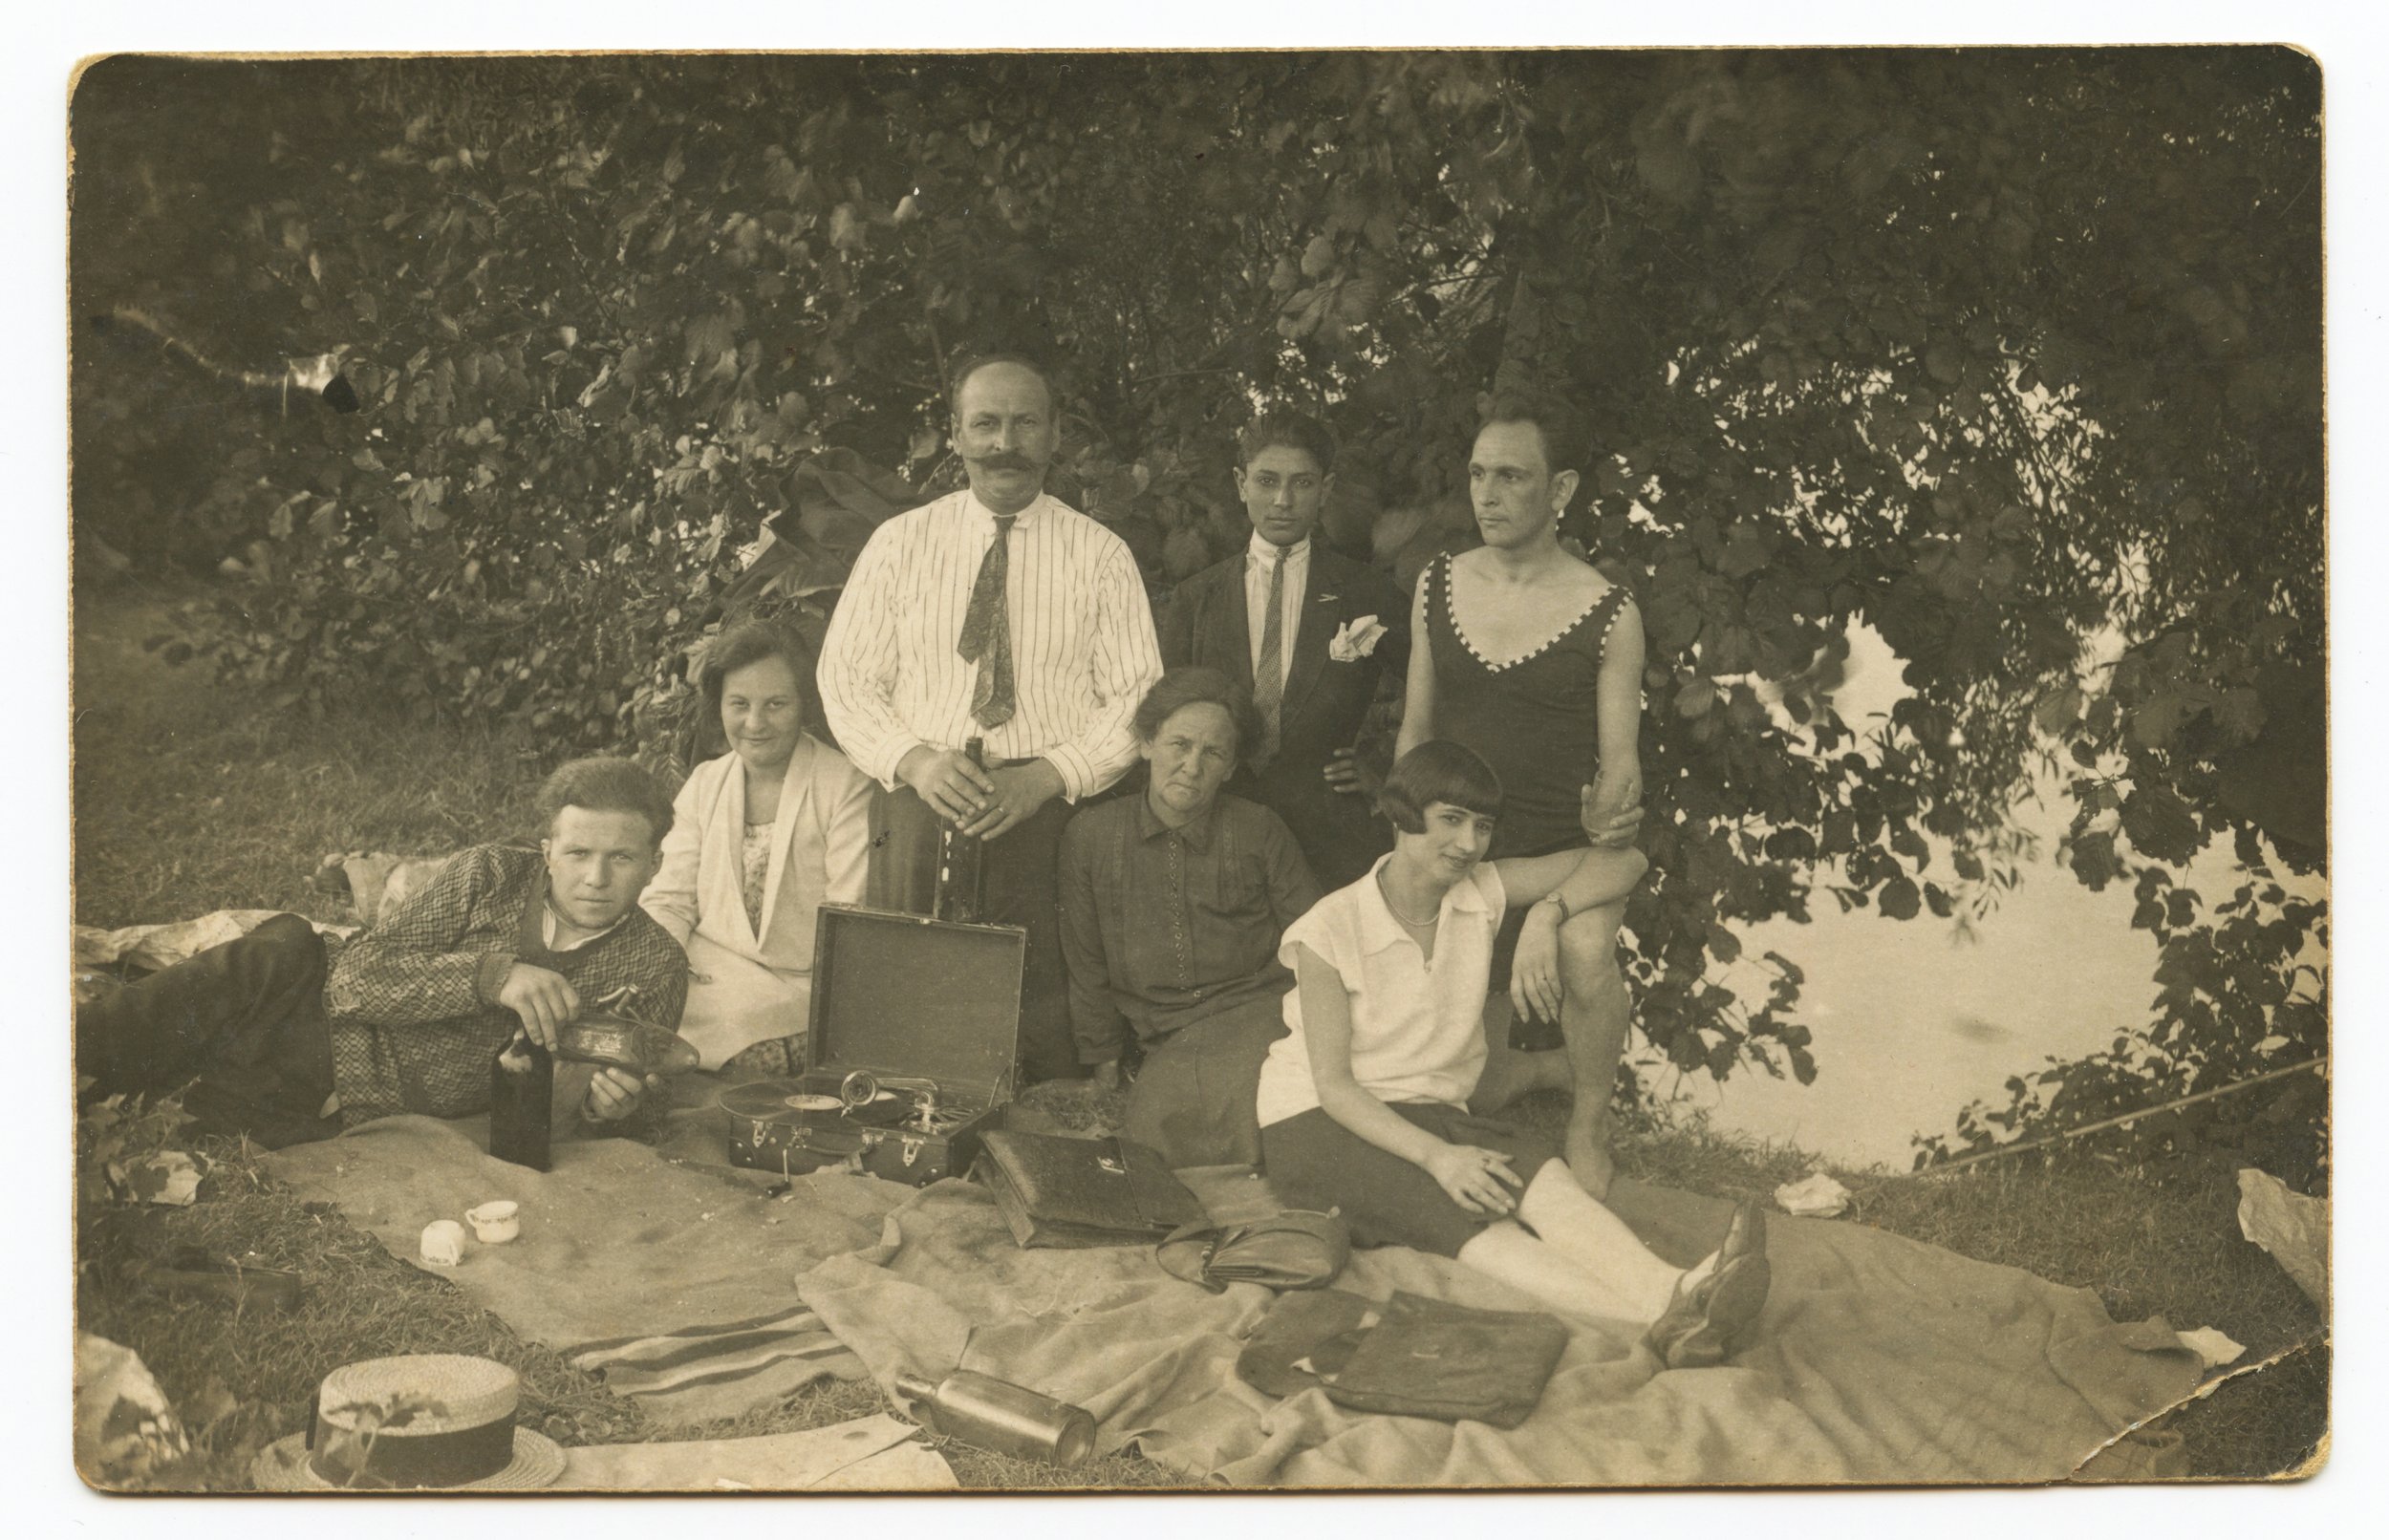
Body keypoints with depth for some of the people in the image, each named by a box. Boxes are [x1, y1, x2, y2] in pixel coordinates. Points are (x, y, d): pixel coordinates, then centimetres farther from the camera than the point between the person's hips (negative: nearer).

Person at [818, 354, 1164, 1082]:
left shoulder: (1102, 555, 7)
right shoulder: (899, 543, 10)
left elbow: (1136, 700, 3)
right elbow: (845, 681, 8)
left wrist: (1045, 777, -12)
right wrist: (914, 759, -11)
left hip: (1050, 808, -1)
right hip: (919, 804, 1)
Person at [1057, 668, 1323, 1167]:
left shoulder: (1258, 831, 7)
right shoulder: (1090, 837, 9)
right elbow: (1087, 968, 16)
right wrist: (1104, 1070, 17)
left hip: (1265, 1014, -1)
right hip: (1167, 1045, 1)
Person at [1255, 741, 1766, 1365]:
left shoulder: (1483, 893, 2)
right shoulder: (1329, 930, -13)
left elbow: (1624, 861, 5)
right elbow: (1334, 1085, -16)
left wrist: (1546, 915, -14)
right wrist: (1436, 1156, -30)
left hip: (1431, 1111, 5)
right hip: (1316, 1125, -5)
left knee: (1537, 1171, -30)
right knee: (1467, 1213, -35)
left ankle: (1675, 1293, -57)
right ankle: (1661, 1318, -59)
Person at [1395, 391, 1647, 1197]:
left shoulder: (1608, 615, -7)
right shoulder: (1437, 587, 3)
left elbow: (1618, 755, -3)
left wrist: (1612, 809, -25)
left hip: (1567, 850, -3)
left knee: (1585, 952, -38)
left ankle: (1587, 1125, -10)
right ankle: (1553, 1063, 42)